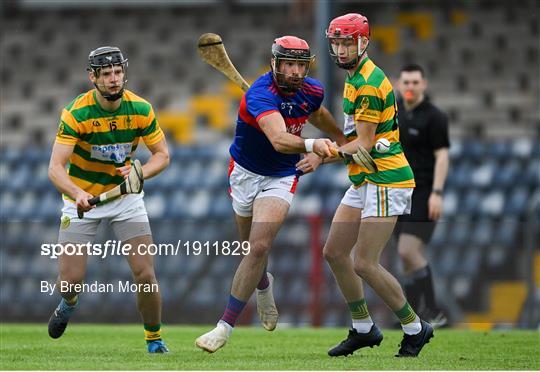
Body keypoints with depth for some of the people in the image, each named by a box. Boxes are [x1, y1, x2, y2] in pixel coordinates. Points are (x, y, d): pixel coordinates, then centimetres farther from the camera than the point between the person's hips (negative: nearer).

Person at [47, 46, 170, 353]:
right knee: (70, 280, -7)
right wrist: (77, 194, -47)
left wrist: (139, 172, -23)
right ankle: (70, 304, 32)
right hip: (82, 197, -2)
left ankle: (154, 339, 12)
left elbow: (162, 154, -2)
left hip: (125, 195, 2)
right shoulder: (76, 114, -22)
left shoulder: (141, 109, -12)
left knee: (146, 275, -11)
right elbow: (56, 167, -27)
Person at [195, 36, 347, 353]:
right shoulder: (260, 95, -30)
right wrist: (311, 145, -64)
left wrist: (341, 142, 26)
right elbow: (279, 140, -48)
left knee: (259, 247, -15)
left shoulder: (312, 91, -11)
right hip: (246, 172, -2)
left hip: (282, 178, 2)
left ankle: (225, 327, -12)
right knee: (252, 246, 13)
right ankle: (263, 285, 51)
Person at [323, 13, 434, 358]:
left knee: (364, 264, -12)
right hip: (364, 180, 10)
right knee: (335, 252, 9)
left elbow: (364, 144, -19)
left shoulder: (368, 84, -18)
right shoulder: (355, 78, 14)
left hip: (385, 180, -10)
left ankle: (415, 328, 3)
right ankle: (364, 329, 20)